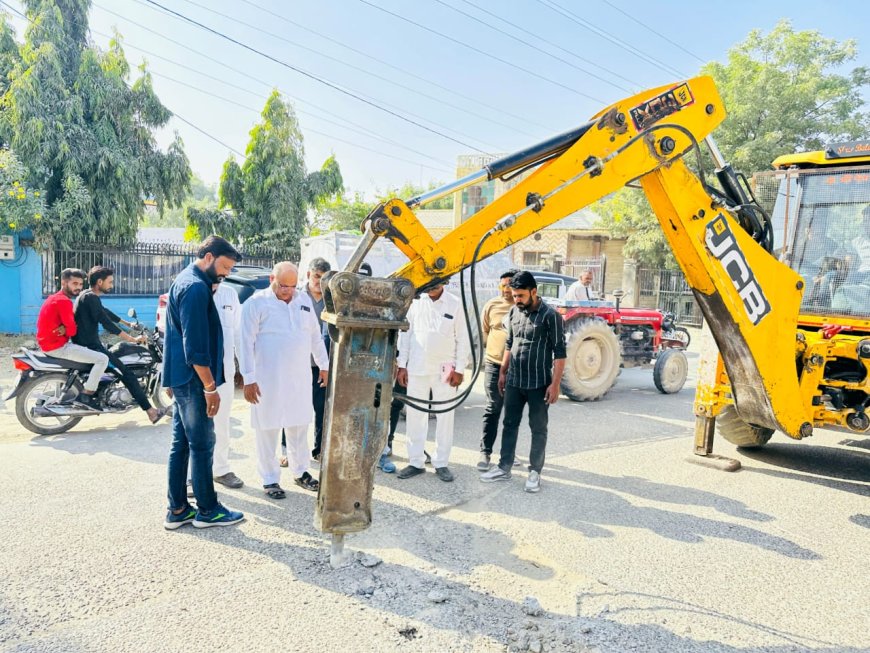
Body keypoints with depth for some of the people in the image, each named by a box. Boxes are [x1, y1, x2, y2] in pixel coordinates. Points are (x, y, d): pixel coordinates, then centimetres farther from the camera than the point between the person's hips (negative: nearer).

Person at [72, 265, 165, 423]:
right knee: (126, 373, -11)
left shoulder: (87, 295, 14)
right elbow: (107, 324, -24)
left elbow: (106, 312, 28)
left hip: (86, 344, 10)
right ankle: (151, 412, -13)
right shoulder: (91, 298, -17)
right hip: (90, 347, -10)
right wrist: (133, 339, -22)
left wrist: (127, 323, 37)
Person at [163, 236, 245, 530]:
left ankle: (177, 509, 20)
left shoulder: (185, 280, 15)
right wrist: (211, 387, -18)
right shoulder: (195, 287, -18)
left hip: (182, 378, 10)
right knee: (202, 444, 0)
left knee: (181, 443, 13)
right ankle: (207, 510, 12)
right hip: (193, 379, -10)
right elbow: (195, 346, -22)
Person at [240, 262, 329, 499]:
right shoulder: (256, 303, -8)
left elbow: (315, 335, 16)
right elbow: (247, 343, -10)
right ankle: (270, 479, 17)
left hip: (300, 377, 5)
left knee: (299, 426, 14)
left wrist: (324, 365, 16)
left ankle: (300, 472, 30)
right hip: (268, 379, -5)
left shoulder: (304, 300, 8)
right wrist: (249, 379, -13)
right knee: (268, 429, 4)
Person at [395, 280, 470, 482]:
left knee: (445, 417, 5)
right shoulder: (415, 301, 1)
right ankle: (416, 462, 18)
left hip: (445, 370, -1)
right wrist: (402, 365, 2)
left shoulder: (455, 304, -3)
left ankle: (441, 463, 17)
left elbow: (462, 339, 0)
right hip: (417, 368, 1)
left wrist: (459, 370, -5)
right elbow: (406, 333, 6)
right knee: (415, 415, 6)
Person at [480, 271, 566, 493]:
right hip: (514, 381, 6)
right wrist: (503, 372, 16)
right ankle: (504, 468, 23)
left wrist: (555, 383, -16)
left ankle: (535, 472, 17)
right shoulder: (514, 312, 6)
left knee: (538, 429, 6)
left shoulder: (550, 315, -12)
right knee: (509, 424, 12)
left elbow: (559, 352, -12)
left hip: (538, 384, -6)